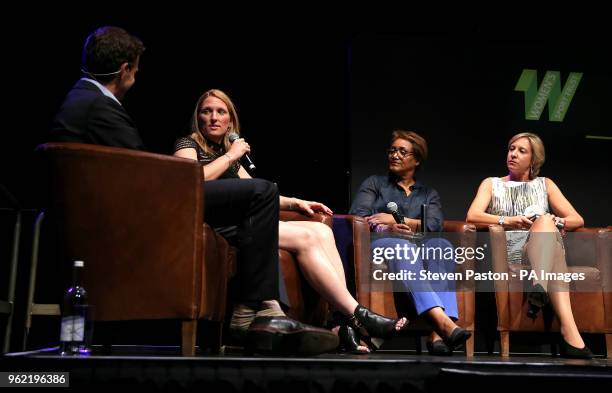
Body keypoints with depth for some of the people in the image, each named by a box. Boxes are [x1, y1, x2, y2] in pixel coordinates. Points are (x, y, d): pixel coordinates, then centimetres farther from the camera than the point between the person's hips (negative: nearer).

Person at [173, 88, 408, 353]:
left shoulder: (228, 153, 30)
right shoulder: (188, 145, 8)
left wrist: (295, 202, 12)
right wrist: (230, 156, -5)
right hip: (215, 227, -8)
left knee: (321, 231, -13)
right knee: (304, 238, -22)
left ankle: (346, 324, -27)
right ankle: (357, 315, -22)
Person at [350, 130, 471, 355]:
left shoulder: (429, 194, 27)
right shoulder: (374, 183, 24)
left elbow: (435, 224, 4)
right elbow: (357, 216, 4)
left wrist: (397, 220, -8)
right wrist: (386, 228, -15)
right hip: (378, 244, -2)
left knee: (441, 245, -33)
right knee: (402, 247, -38)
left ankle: (438, 334, -50)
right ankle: (442, 321, -60)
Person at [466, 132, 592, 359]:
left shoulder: (545, 185, 26)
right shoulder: (492, 184, 21)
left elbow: (577, 220, 14)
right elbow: (473, 216, 0)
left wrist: (553, 222, -10)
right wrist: (508, 221, -18)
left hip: (544, 249, 2)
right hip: (509, 253, -2)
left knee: (545, 221, -33)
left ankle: (539, 289, -60)